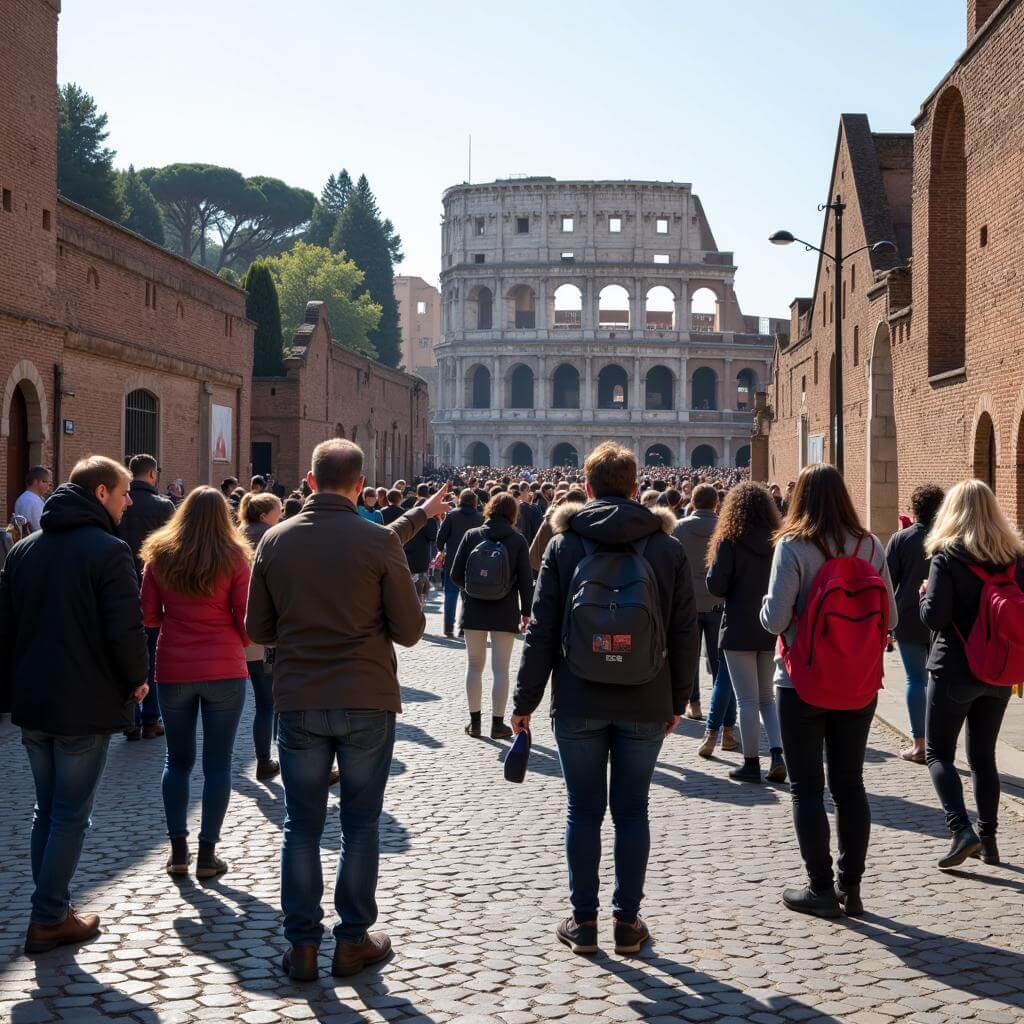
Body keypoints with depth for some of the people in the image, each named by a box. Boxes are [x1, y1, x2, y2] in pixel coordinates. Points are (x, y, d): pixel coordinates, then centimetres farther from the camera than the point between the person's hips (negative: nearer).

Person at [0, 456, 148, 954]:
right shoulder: (108, 551, -14)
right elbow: (124, 629, -20)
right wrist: (137, 678, -3)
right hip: (86, 707, -7)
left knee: (47, 810, 17)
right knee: (71, 814, 2)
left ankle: (52, 907, 21)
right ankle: (49, 919, 5)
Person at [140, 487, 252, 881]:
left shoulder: (160, 555, 2)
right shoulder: (234, 556, -5)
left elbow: (149, 615, 3)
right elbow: (245, 616, -5)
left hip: (173, 668, 2)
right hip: (224, 670, -2)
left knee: (178, 760, 15)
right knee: (217, 763, 5)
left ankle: (178, 850, 14)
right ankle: (207, 854, 6)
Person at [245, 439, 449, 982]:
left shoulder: (274, 541, -1)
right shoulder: (379, 541, -10)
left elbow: (258, 628, 6)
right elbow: (409, 630, -6)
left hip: (298, 702, 2)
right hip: (368, 702, -2)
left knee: (302, 825, 11)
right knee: (361, 824, 10)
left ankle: (302, 946, 14)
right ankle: (353, 941, 17)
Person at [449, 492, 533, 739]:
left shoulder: (472, 535, -3)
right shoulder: (518, 540, -5)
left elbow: (456, 575, -3)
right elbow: (526, 580, -4)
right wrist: (526, 612, 7)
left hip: (474, 610, 1)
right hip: (505, 612, -1)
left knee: (474, 665, 12)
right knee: (501, 669, 5)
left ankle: (474, 721, 16)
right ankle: (497, 723, 8)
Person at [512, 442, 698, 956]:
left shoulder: (563, 546, -3)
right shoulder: (669, 547, 1)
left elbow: (541, 631, -4)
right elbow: (685, 633, 3)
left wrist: (525, 700, 3)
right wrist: (678, 700, 13)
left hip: (579, 703, -1)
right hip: (646, 705, 1)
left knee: (584, 811, 7)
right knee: (632, 811, 10)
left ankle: (583, 921, 13)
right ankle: (628, 920, 15)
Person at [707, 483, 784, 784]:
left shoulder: (730, 540, -10)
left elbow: (715, 586, -13)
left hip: (739, 630, -4)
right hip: (772, 629, 4)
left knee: (747, 700, 3)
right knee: (768, 697, 15)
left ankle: (751, 763, 8)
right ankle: (777, 755, 1)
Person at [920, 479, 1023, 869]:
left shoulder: (947, 556, -13)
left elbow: (934, 617, -18)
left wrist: (924, 596, 2)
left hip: (955, 670, -5)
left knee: (939, 753, 6)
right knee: (984, 756, 15)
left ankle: (962, 829, -11)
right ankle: (988, 839, 15)